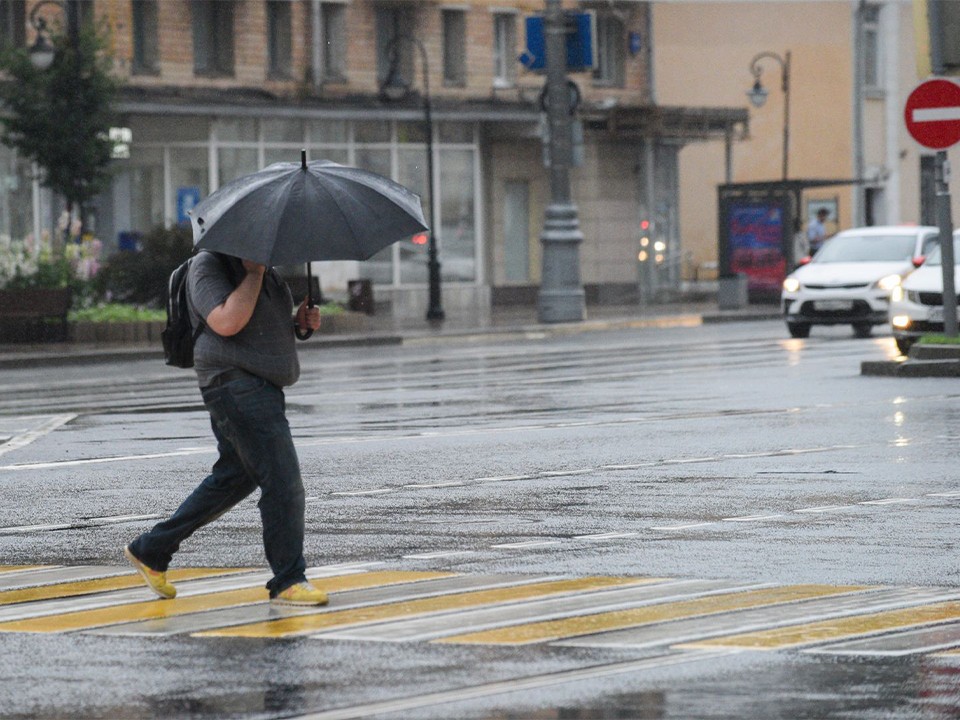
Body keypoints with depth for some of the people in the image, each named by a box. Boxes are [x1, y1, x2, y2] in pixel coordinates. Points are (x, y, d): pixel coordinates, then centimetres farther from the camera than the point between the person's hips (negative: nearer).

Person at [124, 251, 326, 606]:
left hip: (261, 387, 10)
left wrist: (299, 321, 7)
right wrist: (254, 273, -19)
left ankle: (150, 550, 27)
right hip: (236, 384, -10)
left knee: (231, 479, 17)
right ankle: (287, 582, -6)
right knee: (283, 484, -12)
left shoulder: (265, 271, 19)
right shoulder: (207, 267, -9)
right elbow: (227, 323, -24)